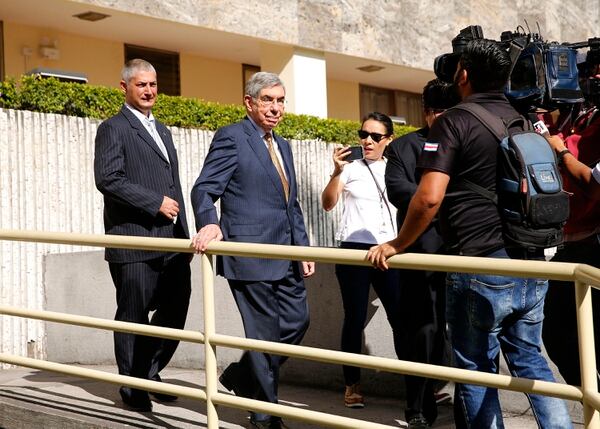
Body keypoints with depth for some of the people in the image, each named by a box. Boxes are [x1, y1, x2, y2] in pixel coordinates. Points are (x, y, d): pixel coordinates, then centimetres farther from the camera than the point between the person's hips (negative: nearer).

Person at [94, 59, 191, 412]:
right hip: (134, 242, -8)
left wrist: (184, 234, 18)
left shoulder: (162, 131, 22)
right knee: (133, 314, 2)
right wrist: (156, 203, -16)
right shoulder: (114, 129, -4)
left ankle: (150, 372, 29)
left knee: (175, 309, 11)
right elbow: (108, 179, -17)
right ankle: (133, 386, 16)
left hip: (171, 243, 8)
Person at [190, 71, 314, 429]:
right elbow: (205, 189, -11)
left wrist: (303, 247, 16)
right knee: (264, 332, -1)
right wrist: (210, 224, -29)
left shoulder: (283, 146, 19)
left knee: (297, 321, 9)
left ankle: (242, 376, 29)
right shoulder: (231, 138, -5)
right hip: (250, 255, -8)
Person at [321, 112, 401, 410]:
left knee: (401, 317, -3)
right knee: (355, 318, -1)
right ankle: (352, 385, 7)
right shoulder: (350, 167, 2)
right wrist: (337, 172, -25)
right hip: (354, 250, -2)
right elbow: (328, 204, -11)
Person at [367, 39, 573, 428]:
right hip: (532, 266, 7)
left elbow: (429, 197, -17)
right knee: (529, 358, 18)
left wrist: (397, 245, -5)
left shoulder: (454, 122, -8)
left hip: (481, 269, -6)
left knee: (478, 371, 6)